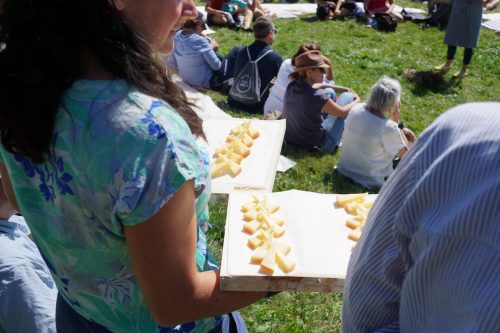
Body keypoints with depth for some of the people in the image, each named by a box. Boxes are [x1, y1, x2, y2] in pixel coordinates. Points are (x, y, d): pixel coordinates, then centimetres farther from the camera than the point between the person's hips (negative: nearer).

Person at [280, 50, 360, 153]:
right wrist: (357, 100, 9)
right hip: (317, 146, -6)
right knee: (347, 96, 6)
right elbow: (343, 112, -9)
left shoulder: (291, 86, -11)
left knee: (330, 92, 19)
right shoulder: (317, 96, -30)